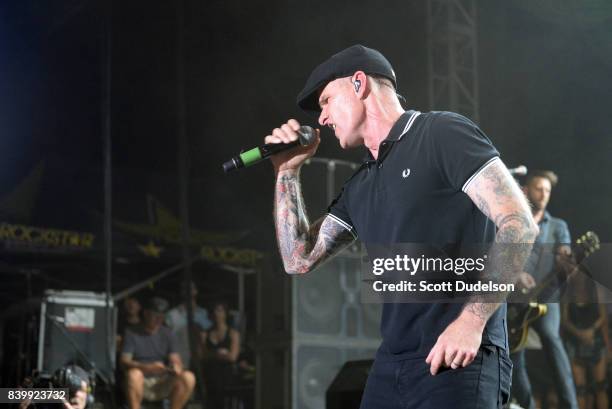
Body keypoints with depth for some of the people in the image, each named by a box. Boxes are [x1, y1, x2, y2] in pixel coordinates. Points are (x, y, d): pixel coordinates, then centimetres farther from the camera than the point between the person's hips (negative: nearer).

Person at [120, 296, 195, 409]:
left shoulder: (167, 334, 10)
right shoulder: (132, 333, 0)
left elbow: (175, 359, 2)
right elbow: (124, 362, -11)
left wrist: (177, 367, -25)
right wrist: (148, 367, -29)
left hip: (163, 384, 3)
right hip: (141, 384, -3)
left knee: (189, 377, -24)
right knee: (134, 374, -37)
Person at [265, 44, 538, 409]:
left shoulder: (442, 133, -4)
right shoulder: (359, 188, 19)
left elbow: (520, 225, -12)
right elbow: (300, 260, 20)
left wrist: (472, 321, -20)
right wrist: (288, 171, 15)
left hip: (459, 361, -7)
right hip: (391, 365, 7)